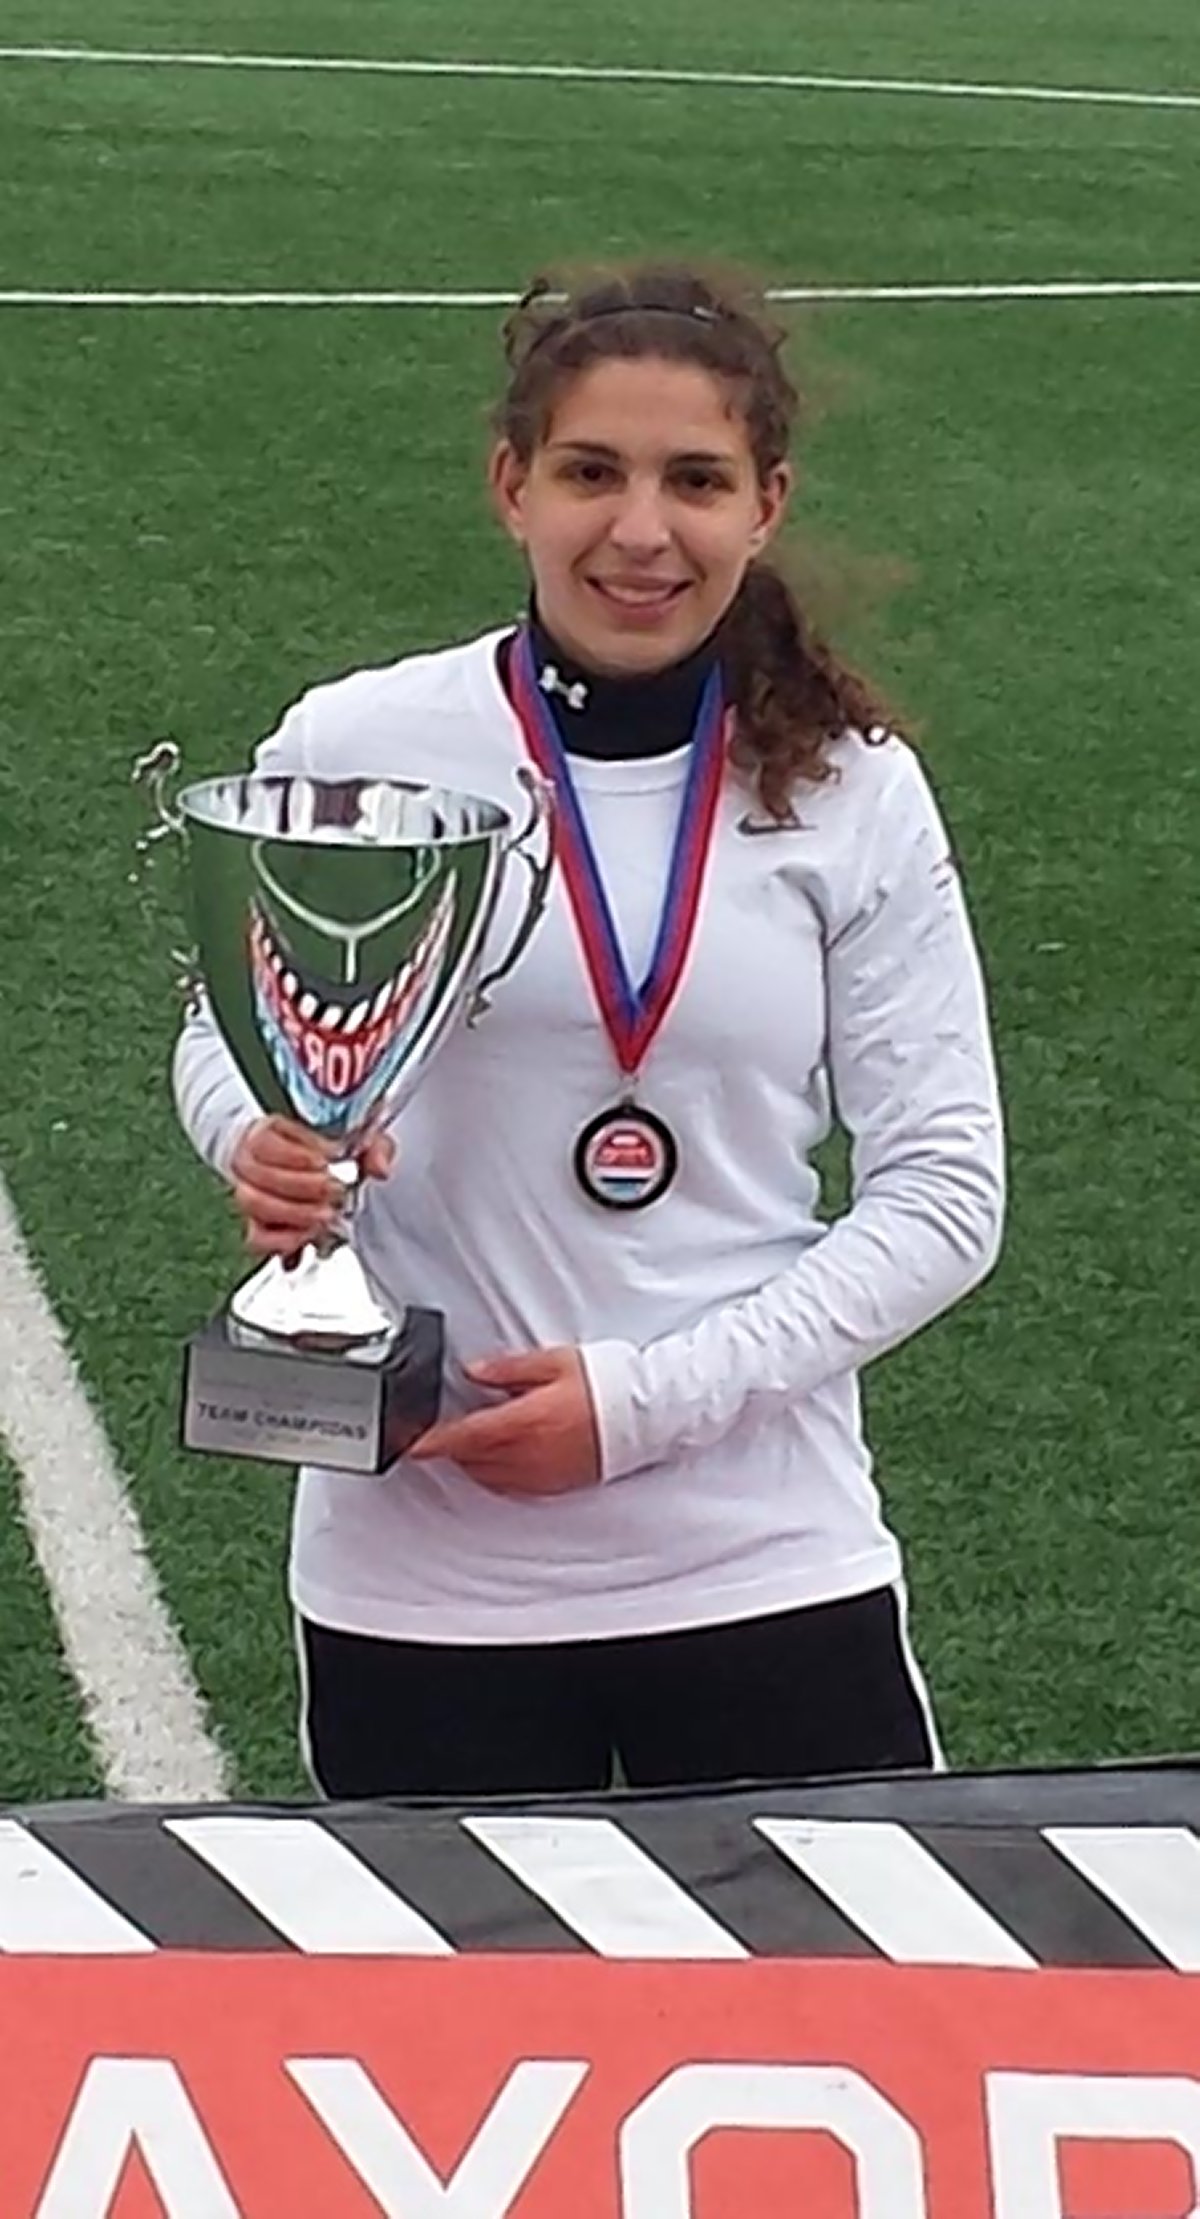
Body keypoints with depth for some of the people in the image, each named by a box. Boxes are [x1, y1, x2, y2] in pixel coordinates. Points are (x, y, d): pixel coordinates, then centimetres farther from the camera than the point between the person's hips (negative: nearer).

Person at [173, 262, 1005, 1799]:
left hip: (768, 1567, 1)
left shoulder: (852, 791, -2)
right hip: (418, 1579, 0)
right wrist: (260, 1145, -13)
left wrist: (650, 1397, -13)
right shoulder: (356, 748, -4)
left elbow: (944, 1192, -2)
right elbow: (229, 1035, 11)